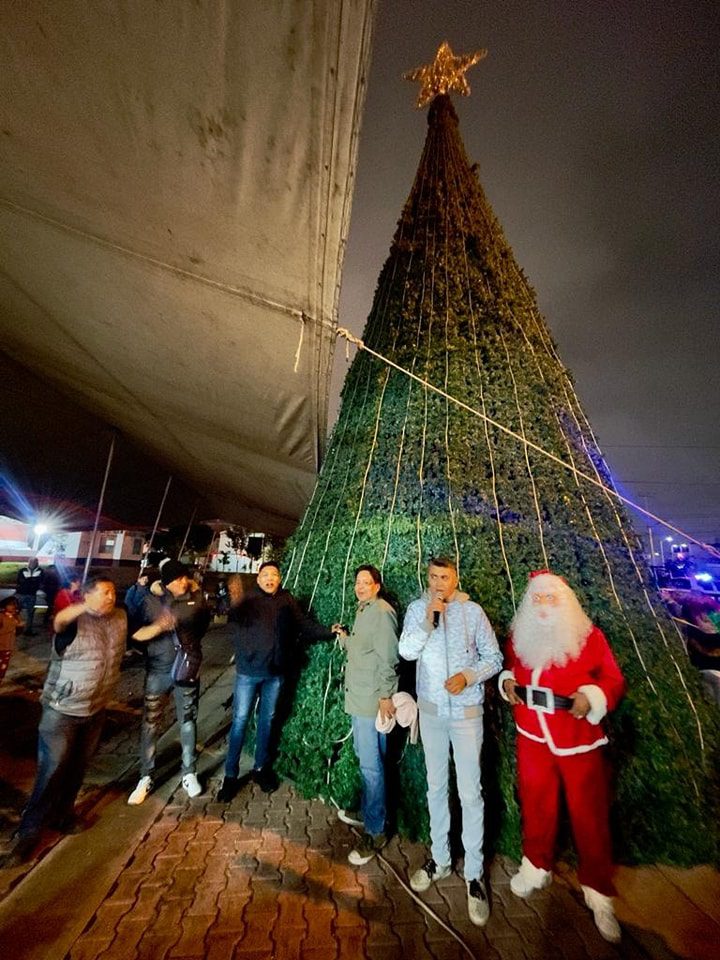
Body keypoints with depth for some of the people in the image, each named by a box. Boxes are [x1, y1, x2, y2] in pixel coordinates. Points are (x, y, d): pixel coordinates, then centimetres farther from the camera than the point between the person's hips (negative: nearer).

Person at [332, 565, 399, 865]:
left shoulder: (382, 612, -19)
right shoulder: (362, 611, 11)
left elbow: (388, 657, -21)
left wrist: (385, 695, -21)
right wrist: (344, 636, 7)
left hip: (372, 699, -10)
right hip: (358, 696, 10)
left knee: (371, 764, 1)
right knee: (364, 757, 23)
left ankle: (375, 832, 18)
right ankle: (367, 812, 41)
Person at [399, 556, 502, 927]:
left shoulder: (473, 611, -11)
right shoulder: (417, 608, -7)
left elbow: (494, 657, -4)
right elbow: (406, 651, -17)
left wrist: (468, 676, -20)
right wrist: (429, 618, -27)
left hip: (466, 711, -2)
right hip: (431, 709, 2)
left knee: (470, 793, 4)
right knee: (436, 787, 19)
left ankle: (474, 873, 25)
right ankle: (439, 858, 40)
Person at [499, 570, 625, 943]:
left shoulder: (589, 636, -11)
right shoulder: (519, 637, -1)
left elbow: (614, 680, -6)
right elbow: (509, 668, 12)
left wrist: (592, 697, -24)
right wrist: (507, 682, -8)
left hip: (579, 740, -2)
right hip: (533, 737, 3)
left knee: (589, 814, 8)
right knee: (535, 805, 17)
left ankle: (598, 892, 32)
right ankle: (536, 866, 41)